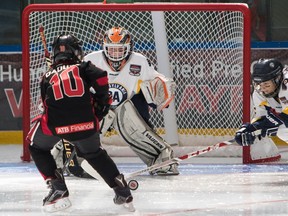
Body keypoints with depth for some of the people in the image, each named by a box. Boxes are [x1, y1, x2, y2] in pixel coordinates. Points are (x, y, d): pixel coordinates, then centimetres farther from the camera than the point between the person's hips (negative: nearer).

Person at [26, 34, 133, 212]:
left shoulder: (47, 76, 29)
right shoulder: (83, 68, 21)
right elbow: (100, 77, 1)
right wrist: (102, 101, 16)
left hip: (55, 124, -1)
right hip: (86, 122, 1)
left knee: (37, 147, 28)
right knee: (94, 153, 30)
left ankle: (57, 189, 13)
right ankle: (123, 192, 27)